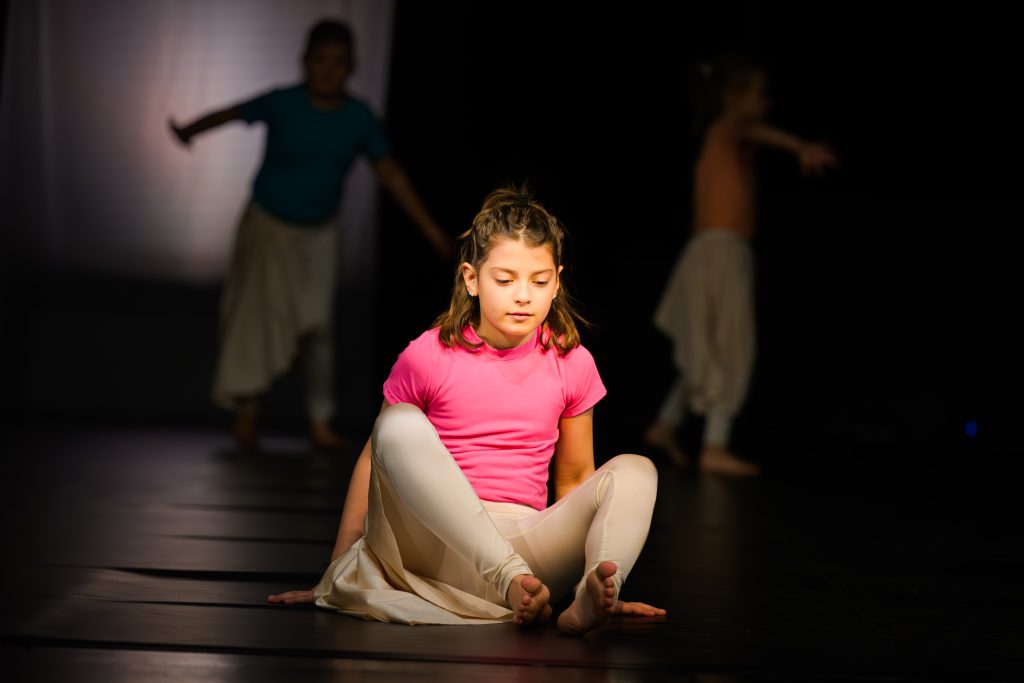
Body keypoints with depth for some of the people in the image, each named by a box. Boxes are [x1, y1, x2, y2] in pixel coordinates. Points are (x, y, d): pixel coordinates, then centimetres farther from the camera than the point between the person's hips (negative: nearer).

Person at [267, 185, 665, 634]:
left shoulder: (572, 364, 5)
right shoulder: (428, 356, -2)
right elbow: (374, 460, 6)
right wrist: (337, 572, 5)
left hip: (526, 545, 3)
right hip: (437, 544, -2)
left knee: (635, 471, -18)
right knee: (400, 426, -29)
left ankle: (590, 599, -48)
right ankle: (512, 580, -45)